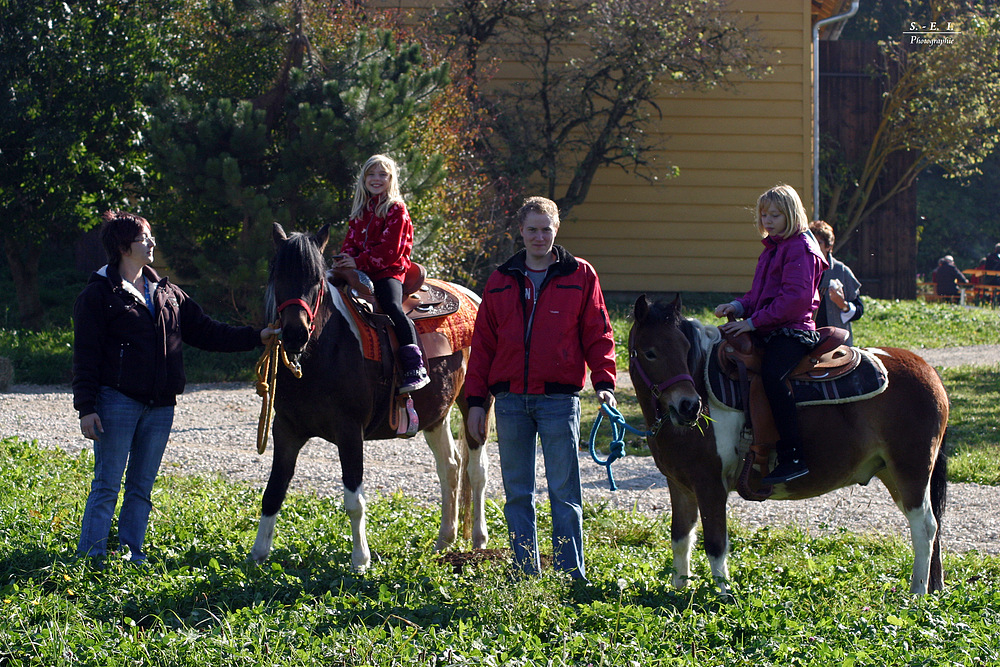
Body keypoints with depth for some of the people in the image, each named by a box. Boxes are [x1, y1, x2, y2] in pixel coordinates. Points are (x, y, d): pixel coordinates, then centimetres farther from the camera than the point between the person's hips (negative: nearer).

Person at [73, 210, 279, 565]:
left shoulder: (166, 293, 16)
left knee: (142, 486, 8)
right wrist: (86, 407, -13)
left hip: (160, 404, 6)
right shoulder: (99, 294, -3)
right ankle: (91, 558, -5)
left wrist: (255, 337, 7)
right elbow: (86, 356, -6)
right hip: (118, 400, -6)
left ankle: (132, 555, 12)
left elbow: (204, 331, 16)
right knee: (107, 484, -6)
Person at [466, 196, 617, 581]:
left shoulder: (580, 276, 4)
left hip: (559, 399, -3)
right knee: (517, 493, 7)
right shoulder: (501, 281, 11)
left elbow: (597, 335, 3)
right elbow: (483, 343, 12)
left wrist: (603, 382, -11)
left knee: (564, 492, -2)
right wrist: (476, 400, 6)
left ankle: (570, 574, 3)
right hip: (511, 401, 3)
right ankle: (525, 575, 14)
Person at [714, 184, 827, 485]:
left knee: (771, 374, -33)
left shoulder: (801, 249, -8)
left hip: (793, 331, -11)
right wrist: (739, 306, 5)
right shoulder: (772, 248, 22)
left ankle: (793, 457, -37)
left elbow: (795, 297, -19)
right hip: (768, 333, 11)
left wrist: (753, 322, -20)